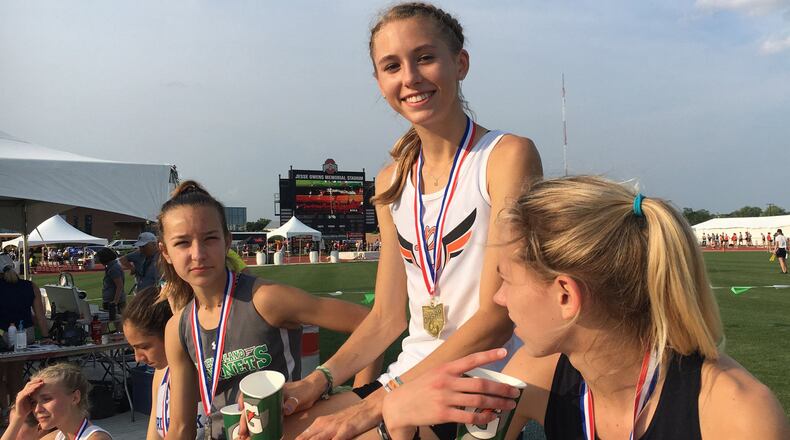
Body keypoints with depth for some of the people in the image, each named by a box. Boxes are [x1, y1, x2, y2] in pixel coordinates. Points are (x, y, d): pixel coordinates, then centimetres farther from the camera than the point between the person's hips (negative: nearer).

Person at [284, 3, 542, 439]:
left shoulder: (508, 155, -11)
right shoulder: (392, 181, 8)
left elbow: (498, 316, -16)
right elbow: (388, 316, 9)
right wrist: (317, 381, -6)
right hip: (411, 376, 5)